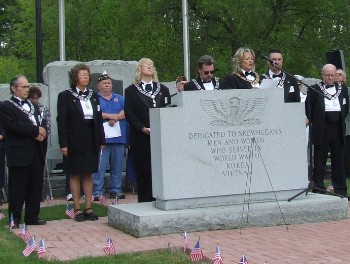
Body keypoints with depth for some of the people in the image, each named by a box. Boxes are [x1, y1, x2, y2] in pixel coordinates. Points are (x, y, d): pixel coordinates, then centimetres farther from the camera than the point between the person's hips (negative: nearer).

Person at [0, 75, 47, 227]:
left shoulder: (32, 106, 21)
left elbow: (42, 123, 15)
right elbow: (13, 126, -17)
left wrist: (42, 133, -8)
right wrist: (36, 131, -14)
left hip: (36, 152, 7)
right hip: (19, 153, -7)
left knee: (36, 187, 9)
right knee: (17, 188, -2)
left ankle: (32, 216, 18)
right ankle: (14, 219, 6)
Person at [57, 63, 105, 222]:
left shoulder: (93, 96, 11)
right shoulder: (65, 96, -3)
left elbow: (99, 118, 12)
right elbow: (61, 121, -7)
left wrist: (101, 140, 6)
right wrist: (63, 143, -13)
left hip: (91, 141, 4)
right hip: (75, 141, -4)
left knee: (88, 174, 6)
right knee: (75, 174, 2)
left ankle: (88, 208, 10)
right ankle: (77, 209, 6)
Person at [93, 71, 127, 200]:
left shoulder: (119, 99, 19)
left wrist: (115, 118, -10)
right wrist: (111, 115, -6)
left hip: (119, 137, 4)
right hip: (101, 138, -4)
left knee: (117, 166, 5)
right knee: (100, 166, -9)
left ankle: (116, 190, 13)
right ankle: (97, 192, -6)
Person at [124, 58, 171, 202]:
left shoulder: (163, 90, 18)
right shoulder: (131, 90, 9)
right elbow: (129, 113, 0)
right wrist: (143, 128, -13)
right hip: (140, 138, -2)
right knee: (143, 173, -2)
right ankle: (144, 203, 2)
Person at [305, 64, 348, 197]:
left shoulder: (343, 88, 12)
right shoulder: (314, 89, 0)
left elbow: (346, 107, 16)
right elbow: (308, 108, 0)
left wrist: (341, 120, 9)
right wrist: (314, 122, -1)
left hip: (338, 129, 3)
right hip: (321, 130, -3)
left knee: (339, 160, 7)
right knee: (319, 160, 2)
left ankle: (340, 189, 13)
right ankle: (318, 188, 7)